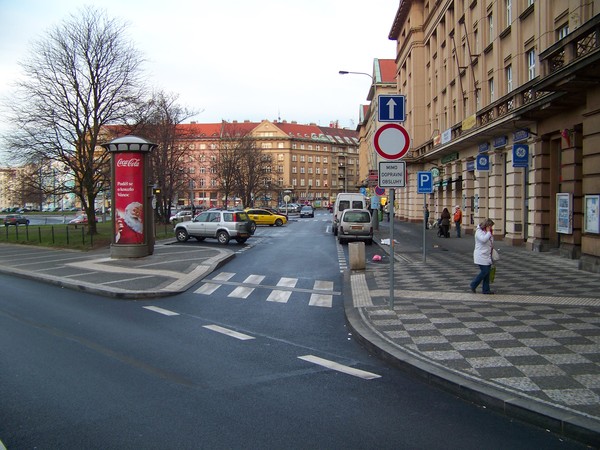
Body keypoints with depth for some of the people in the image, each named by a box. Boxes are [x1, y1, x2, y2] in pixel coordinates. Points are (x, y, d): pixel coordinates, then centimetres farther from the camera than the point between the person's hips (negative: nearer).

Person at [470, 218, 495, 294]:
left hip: (487, 256, 9)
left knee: (487, 273, 7)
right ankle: (473, 285, 5)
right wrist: (488, 232, -20)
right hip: (481, 256, -9)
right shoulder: (479, 231, -12)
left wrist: (491, 233, 13)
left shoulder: (487, 232, 16)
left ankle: (486, 289, 13)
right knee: (484, 272, -11)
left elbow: (491, 242, 27)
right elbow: (483, 239, -30)